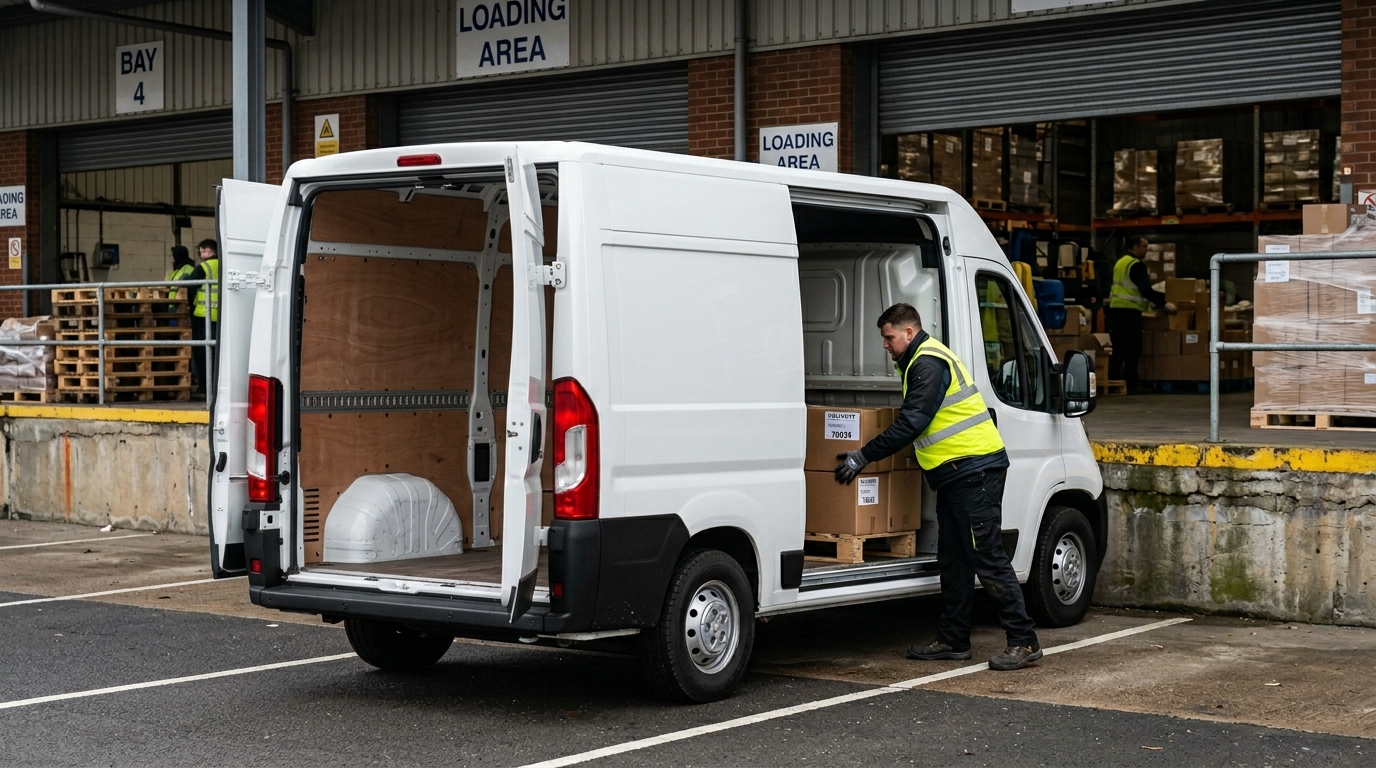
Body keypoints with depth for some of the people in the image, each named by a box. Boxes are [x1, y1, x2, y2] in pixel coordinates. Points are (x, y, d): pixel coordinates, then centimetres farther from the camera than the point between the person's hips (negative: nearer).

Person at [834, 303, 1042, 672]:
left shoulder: (929, 363, -13)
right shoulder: (922, 361, 20)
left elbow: (911, 423, -21)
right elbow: (912, 420, 26)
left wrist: (863, 456, -19)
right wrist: (868, 454, 26)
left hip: (974, 469, -11)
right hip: (956, 474, 11)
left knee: (987, 557, -10)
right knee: (953, 558, 12)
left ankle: (1023, 642, -8)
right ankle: (953, 640, 18)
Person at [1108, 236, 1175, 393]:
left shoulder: (1120, 262, 18)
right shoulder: (1136, 265, -12)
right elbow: (1145, 290, -19)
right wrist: (1164, 303, -17)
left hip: (1115, 308, 9)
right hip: (1130, 310, -9)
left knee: (1118, 346, 12)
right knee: (1132, 348, -6)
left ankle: (1112, 380, 12)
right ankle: (1131, 384, -6)